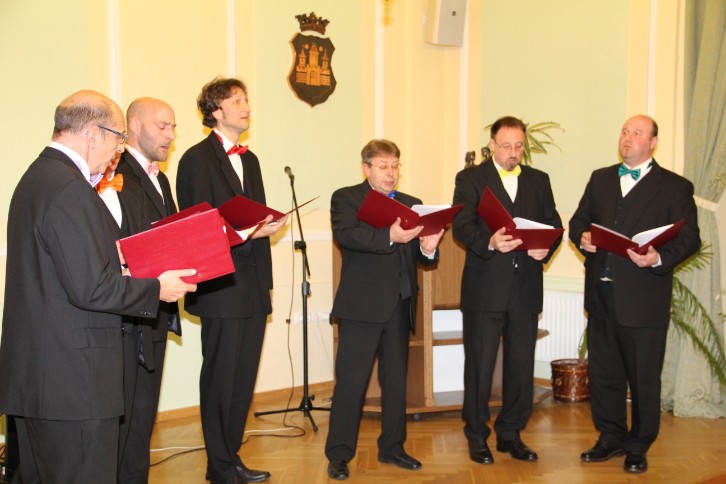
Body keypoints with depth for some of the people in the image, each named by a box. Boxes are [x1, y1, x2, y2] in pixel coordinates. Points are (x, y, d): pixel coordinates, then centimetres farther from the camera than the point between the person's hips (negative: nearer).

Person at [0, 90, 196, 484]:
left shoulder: (37, 176, 13)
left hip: (34, 373, 11)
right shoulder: (68, 187, -18)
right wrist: (157, 288, -10)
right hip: (73, 378, -11)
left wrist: (116, 264, 13)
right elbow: (91, 289, -22)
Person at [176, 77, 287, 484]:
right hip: (222, 289, -7)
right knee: (221, 380, 2)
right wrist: (246, 233, -20)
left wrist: (266, 282, 15)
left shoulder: (250, 160, 17)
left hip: (254, 287, 7)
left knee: (244, 379, 11)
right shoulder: (197, 158, -6)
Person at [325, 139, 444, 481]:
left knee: (396, 380, 13)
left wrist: (428, 249, -15)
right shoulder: (346, 198, 1)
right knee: (351, 381, -3)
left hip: (400, 305, 6)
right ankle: (339, 455, 7)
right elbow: (346, 235, -20)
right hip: (362, 304, -5)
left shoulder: (410, 204, 15)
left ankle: (392, 448, 26)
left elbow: (420, 258, 9)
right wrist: (389, 236, -33)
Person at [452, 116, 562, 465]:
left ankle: (510, 434, 23)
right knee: (480, 365, 4)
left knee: (522, 364, 9)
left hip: (525, 288, 4)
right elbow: (461, 226, -9)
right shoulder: (470, 178, 2)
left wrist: (546, 247, -13)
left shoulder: (539, 181, 14)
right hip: (485, 288, -3)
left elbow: (553, 223, 9)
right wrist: (490, 242, -27)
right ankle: (477, 437, 17)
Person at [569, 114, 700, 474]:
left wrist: (659, 259, -24)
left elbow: (689, 239, -7)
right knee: (603, 373, 13)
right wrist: (582, 238, -8)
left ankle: (638, 447, 21)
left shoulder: (675, 187, 0)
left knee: (643, 378, 6)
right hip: (601, 295, 5)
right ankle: (611, 438, 29)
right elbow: (578, 221, 15)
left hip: (643, 299, -4)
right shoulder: (600, 179, 14)